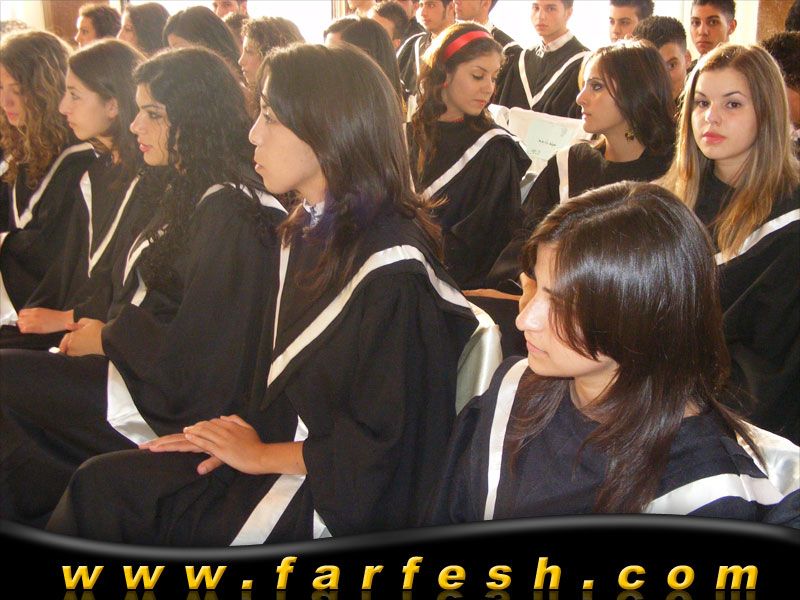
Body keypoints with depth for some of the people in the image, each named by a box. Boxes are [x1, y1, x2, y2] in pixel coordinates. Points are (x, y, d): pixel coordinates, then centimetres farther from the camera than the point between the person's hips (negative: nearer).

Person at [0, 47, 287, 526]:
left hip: (176, 405, -9)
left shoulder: (228, 212, -19)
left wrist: (107, 338, -7)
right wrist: (104, 327, 1)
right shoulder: (191, 192, 13)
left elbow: (190, 352, -21)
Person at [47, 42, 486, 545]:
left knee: (102, 490, -13)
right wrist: (240, 432, -1)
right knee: (100, 481, -5)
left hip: (334, 495, -8)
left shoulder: (394, 269, -22)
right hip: (273, 444, 8)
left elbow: (380, 445, -20)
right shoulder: (307, 232, 7)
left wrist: (260, 455, -10)